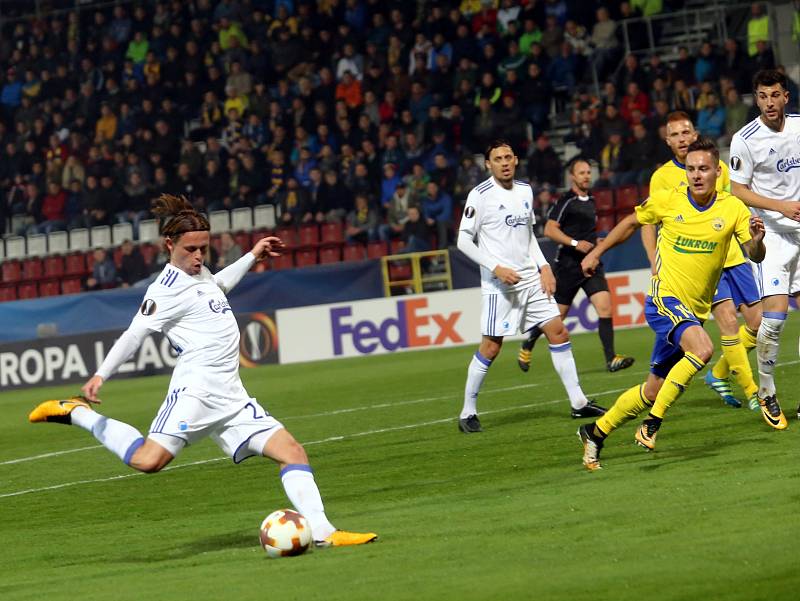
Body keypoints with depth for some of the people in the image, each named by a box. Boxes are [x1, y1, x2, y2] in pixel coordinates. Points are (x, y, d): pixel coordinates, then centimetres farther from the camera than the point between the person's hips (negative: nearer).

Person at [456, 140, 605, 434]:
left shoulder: (525, 191, 11)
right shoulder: (480, 195, -9)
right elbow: (464, 241, -9)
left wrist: (543, 266, 8)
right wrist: (496, 268, -17)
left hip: (530, 278, 6)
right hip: (499, 284, -6)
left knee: (558, 332, 3)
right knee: (491, 346, -7)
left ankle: (578, 402, 10)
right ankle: (467, 413, 4)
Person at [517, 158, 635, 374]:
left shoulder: (590, 200, 14)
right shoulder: (566, 201, -10)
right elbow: (549, 229, -17)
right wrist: (575, 243, -23)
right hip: (568, 265, -6)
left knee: (604, 307, -11)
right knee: (557, 314, 4)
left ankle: (611, 359, -14)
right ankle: (527, 346, 27)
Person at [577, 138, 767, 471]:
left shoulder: (733, 208, -3)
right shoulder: (667, 200, -5)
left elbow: (755, 257, -6)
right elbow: (631, 223, 13)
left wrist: (757, 239, -28)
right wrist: (595, 253, 17)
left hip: (695, 311, 4)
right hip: (665, 299, -4)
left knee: (654, 390, 9)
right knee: (702, 349, -32)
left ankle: (596, 432, 28)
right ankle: (653, 423, -22)